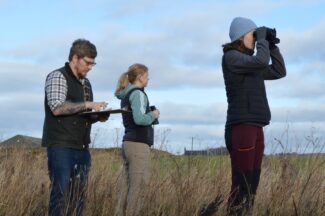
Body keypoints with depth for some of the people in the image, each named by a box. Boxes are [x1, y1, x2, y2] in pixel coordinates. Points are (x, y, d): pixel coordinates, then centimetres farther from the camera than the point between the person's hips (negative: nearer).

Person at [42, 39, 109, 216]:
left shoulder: (85, 83, 19)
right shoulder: (57, 76, -5)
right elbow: (57, 108, -19)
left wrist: (98, 117, 5)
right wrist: (88, 104, -18)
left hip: (82, 147, 8)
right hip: (61, 146, -8)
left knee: (78, 194, 6)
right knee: (61, 193, -9)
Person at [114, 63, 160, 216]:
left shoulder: (125, 95, 17)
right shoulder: (138, 94, -10)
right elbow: (139, 119, -22)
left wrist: (150, 114, 12)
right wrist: (154, 114, -5)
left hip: (128, 143, 9)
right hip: (138, 144, -9)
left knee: (127, 185, 9)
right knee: (139, 185, -7)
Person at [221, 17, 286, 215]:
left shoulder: (250, 62, 20)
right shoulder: (231, 57, -7)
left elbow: (279, 72, 24)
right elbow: (262, 61, -23)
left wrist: (271, 44, 16)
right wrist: (262, 37, -6)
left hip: (255, 129, 9)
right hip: (241, 128, -9)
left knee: (252, 186, 7)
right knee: (241, 187, -12)